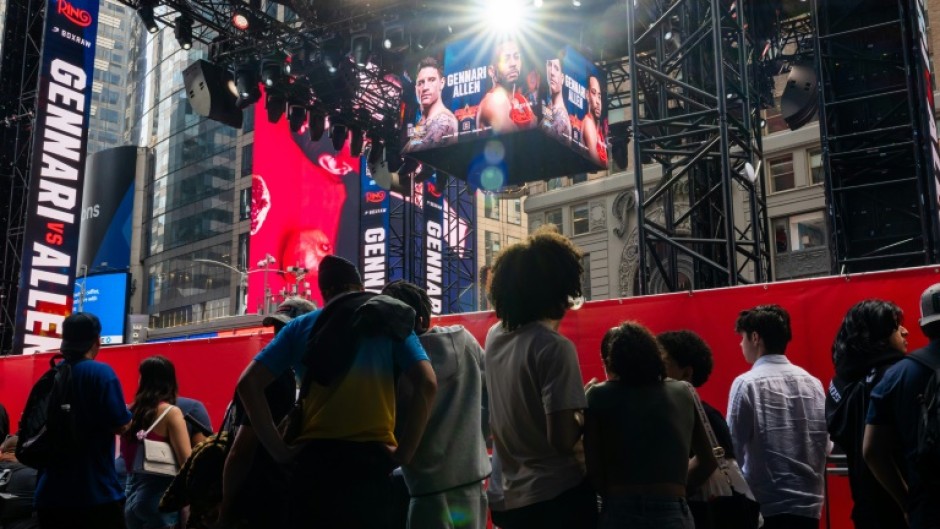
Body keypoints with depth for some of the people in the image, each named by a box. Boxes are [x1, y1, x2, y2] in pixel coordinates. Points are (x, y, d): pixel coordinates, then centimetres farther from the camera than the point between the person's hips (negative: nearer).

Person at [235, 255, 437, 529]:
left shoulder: (302, 327, 11)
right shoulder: (388, 323, 7)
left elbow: (248, 385, 4)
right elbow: (426, 384, -8)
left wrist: (279, 450, 3)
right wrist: (403, 453, -4)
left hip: (314, 459, 1)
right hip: (370, 460, -1)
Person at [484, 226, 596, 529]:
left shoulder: (494, 336, 4)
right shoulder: (555, 347, -19)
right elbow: (563, 440, -23)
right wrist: (584, 417, -3)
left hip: (508, 497, 7)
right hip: (555, 496, -7)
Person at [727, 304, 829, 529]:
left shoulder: (747, 383, -11)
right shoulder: (813, 383, 7)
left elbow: (733, 447, -9)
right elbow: (825, 445, 11)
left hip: (766, 503, -5)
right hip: (808, 501, 6)